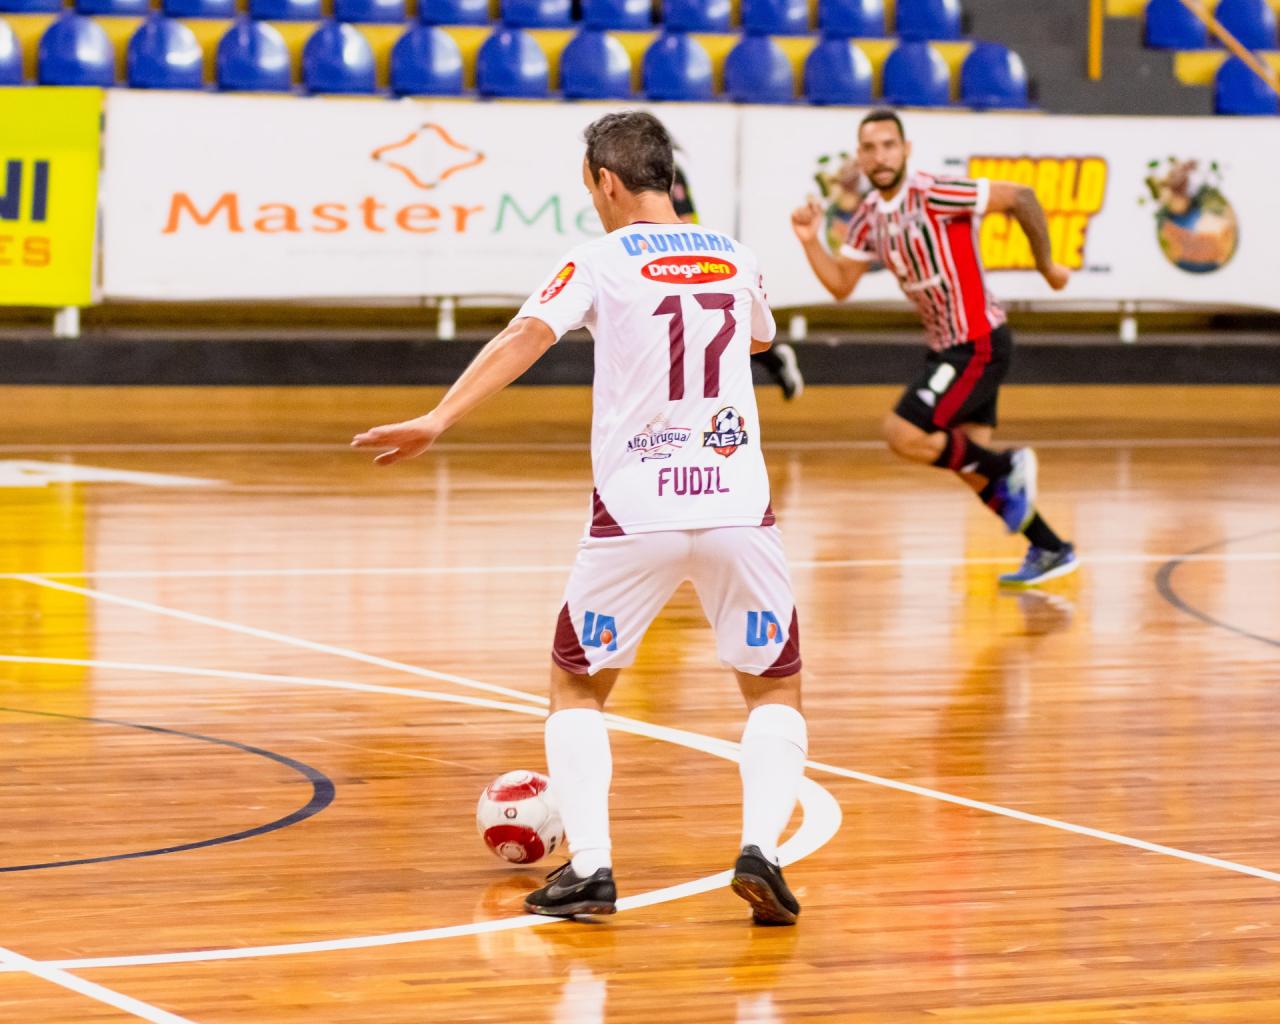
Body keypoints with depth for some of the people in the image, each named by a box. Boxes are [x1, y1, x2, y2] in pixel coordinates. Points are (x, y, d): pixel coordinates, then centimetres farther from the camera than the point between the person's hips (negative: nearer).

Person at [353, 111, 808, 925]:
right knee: (775, 689, 17)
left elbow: (526, 336, -16)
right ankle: (761, 848, -6)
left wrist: (440, 420, -24)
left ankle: (590, 865, 3)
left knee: (577, 683, 18)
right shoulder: (735, 259, 13)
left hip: (635, 512, -2)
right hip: (738, 504, 2)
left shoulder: (602, 261, 1)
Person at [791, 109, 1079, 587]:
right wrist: (810, 241, -7)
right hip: (947, 346, 9)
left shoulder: (933, 194, -20)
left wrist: (1047, 266, -8)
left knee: (903, 434, -16)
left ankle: (1008, 467, 2)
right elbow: (841, 284, 9)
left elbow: (1021, 197, -16)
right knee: (967, 461, 11)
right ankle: (1050, 550, 24)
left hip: (978, 344, -9)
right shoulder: (869, 216, 5)